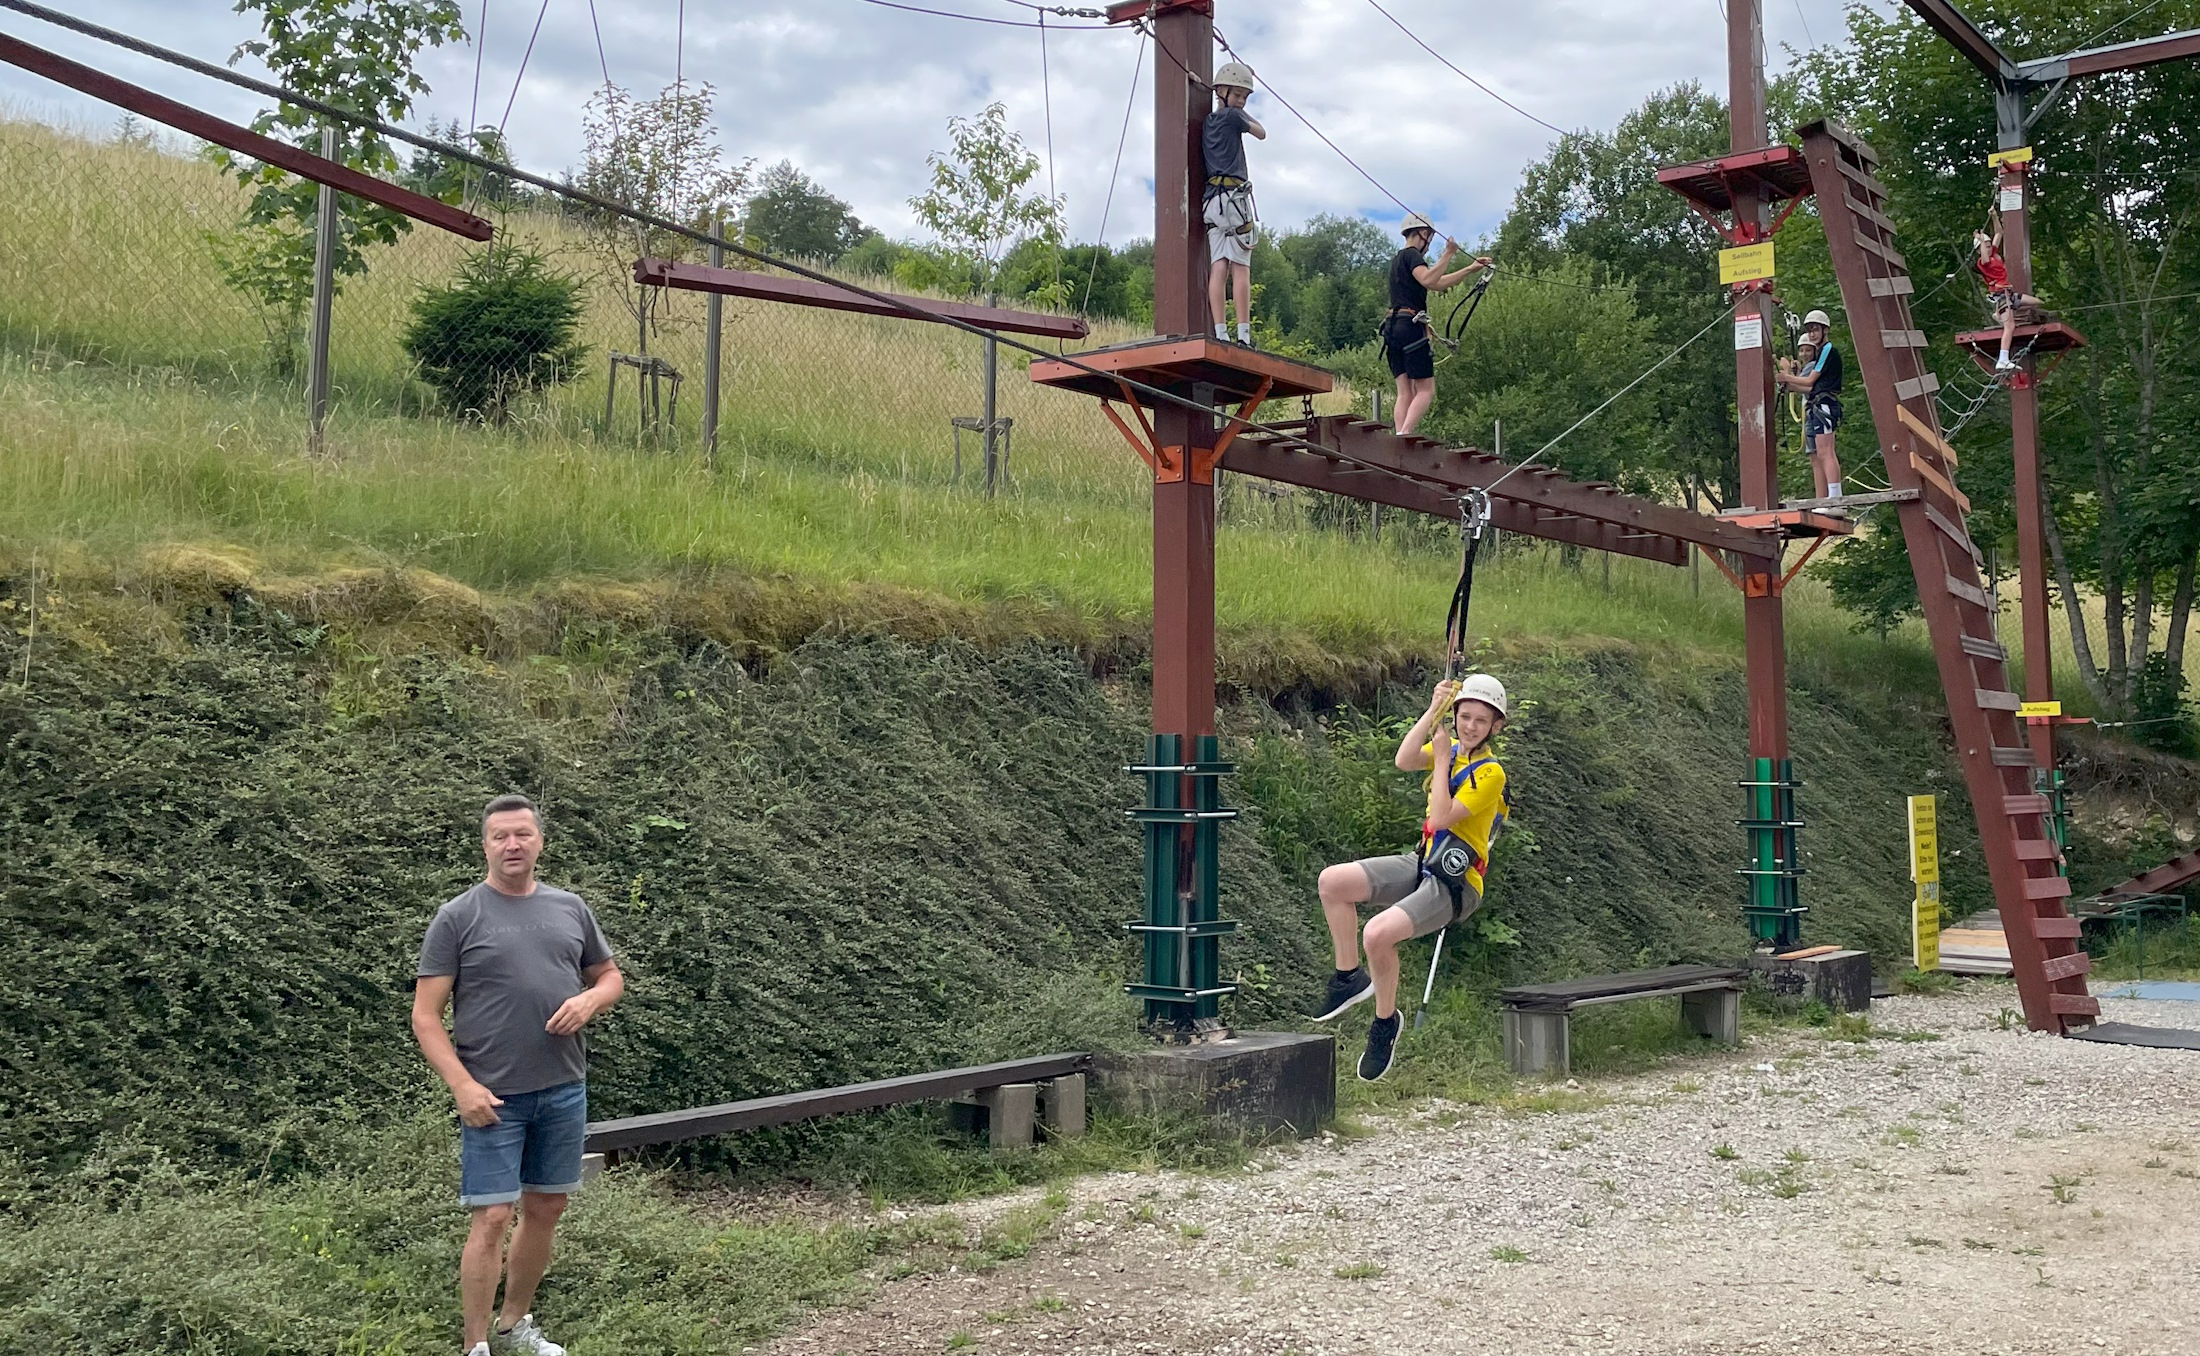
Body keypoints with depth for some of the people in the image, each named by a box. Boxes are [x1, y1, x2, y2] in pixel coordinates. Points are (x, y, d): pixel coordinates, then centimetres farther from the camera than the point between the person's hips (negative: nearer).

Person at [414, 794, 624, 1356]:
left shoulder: (570, 909, 8)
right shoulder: (458, 918, -4)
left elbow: (611, 976, 18)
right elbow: (425, 1015, -6)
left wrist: (589, 999, -5)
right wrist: (463, 1086, -16)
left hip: (564, 1090, 5)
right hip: (494, 1097, -5)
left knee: (546, 1208, 13)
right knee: (492, 1218, -5)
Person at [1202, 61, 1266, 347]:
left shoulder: (1207, 121, 19)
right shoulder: (1232, 116, 0)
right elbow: (1261, 133, 15)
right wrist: (1241, 110, 26)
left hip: (1210, 200, 7)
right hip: (1233, 195, -7)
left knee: (1218, 267, -2)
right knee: (1240, 267, -9)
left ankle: (1220, 332, -10)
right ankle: (1243, 333, -14)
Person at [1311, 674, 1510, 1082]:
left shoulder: (1489, 773, -13)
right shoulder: (1449, 747, 7)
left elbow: (1441, 819, -22)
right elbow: (1404, 761, -13)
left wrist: (1442, 759, -14)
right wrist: (1433, 711, -17)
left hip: (1454, 884, -8)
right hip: (1422, 864, 8)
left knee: (1378, 934, -28)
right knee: (1331, 881, -8)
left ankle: (1386, 1021, -1)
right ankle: (1350, 977, 7)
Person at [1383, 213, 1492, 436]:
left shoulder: (1398, 259, 26)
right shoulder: (1411, 254, -3)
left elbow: (1439, 283, 29)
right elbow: (1428, 280, -23)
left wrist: (1470, 269, 31)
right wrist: (1448, 254, -19)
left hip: (1393, 327, 9)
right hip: (1411, 326, -9)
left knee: (1405, 393, 3)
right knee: (1425, 390, -9)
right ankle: (1404, 436, -23)